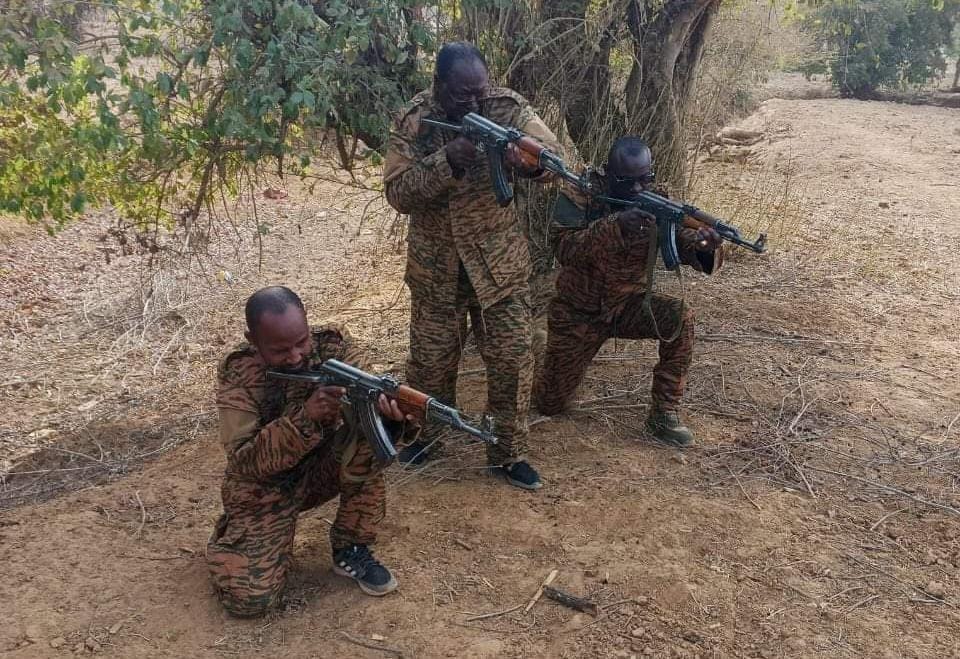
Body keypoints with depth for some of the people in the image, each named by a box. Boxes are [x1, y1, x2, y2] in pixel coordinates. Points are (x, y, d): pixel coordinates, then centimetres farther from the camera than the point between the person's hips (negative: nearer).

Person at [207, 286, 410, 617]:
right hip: (264, 487, -2)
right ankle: (231, 534, 18)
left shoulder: (333, 347, -15)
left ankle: (350, 549, -10)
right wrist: (305, 417, -43)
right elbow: (244, 461, -28)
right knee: (248, 597, -18)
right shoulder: (237, 374, -21)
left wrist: (389, 417, -48)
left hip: (323, 469, 3)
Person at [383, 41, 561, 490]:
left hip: (500, 260, 0)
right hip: (435, 264, 0)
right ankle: (426, 433, 36)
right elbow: (398, 193, -16)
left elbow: (554, 158, -16)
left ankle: (507, 453, 18)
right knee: (431, 356, 11)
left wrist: (524, 159, -39)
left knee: (512, 357, 1)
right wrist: (446, 162, -31)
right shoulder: (414, 120, -11)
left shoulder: (506, 107, -10)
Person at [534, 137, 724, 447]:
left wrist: (705, 243, -41)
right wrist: (615, 226, -48)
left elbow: (685, 245, -17)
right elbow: (564, 249, -33)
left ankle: (663, 415, -14)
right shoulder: (581, 197, -19)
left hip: (629, 307, 2)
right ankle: (553, 369, 39)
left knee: (680, 318, -28)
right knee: (549, 403, 2)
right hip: (578, 313, -2)